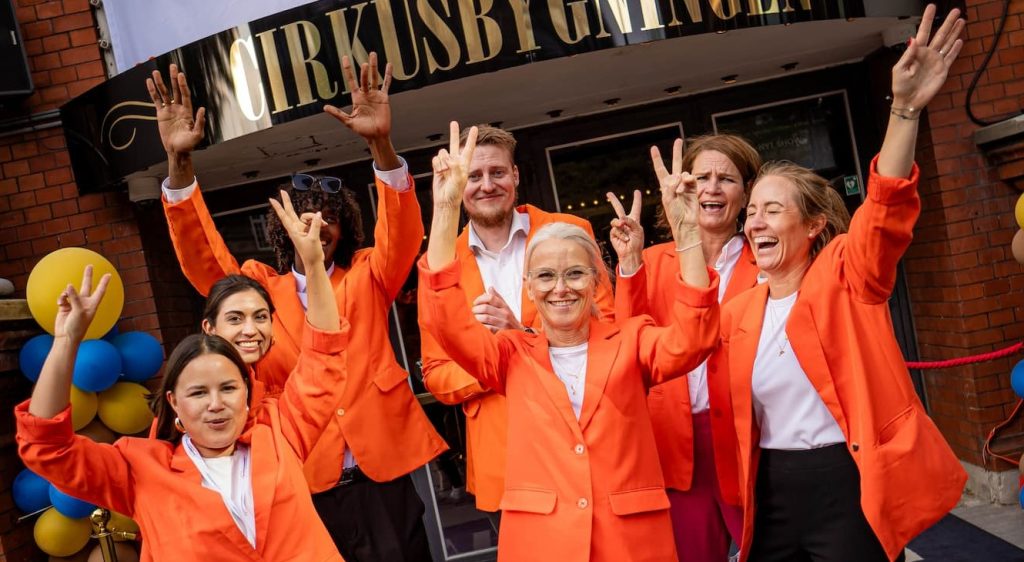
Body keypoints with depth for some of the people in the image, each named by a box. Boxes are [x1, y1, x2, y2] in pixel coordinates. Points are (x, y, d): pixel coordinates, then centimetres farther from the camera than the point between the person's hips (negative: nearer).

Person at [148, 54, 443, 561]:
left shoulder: (368, 276, 6)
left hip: (381, 469, 0)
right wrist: (178, 162, -18)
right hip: (306, 479, 1)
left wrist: (381, 143, -28)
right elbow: (202, 257, -4)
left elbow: (403, 234, -11)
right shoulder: (260, 287, 9)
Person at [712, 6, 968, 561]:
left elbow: (886, 208, -24)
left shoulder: (845, 275, -5)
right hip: (771, 493, 5)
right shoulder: (739, 311, 6)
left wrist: (904, 109, -36)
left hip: (850, 484, -5)